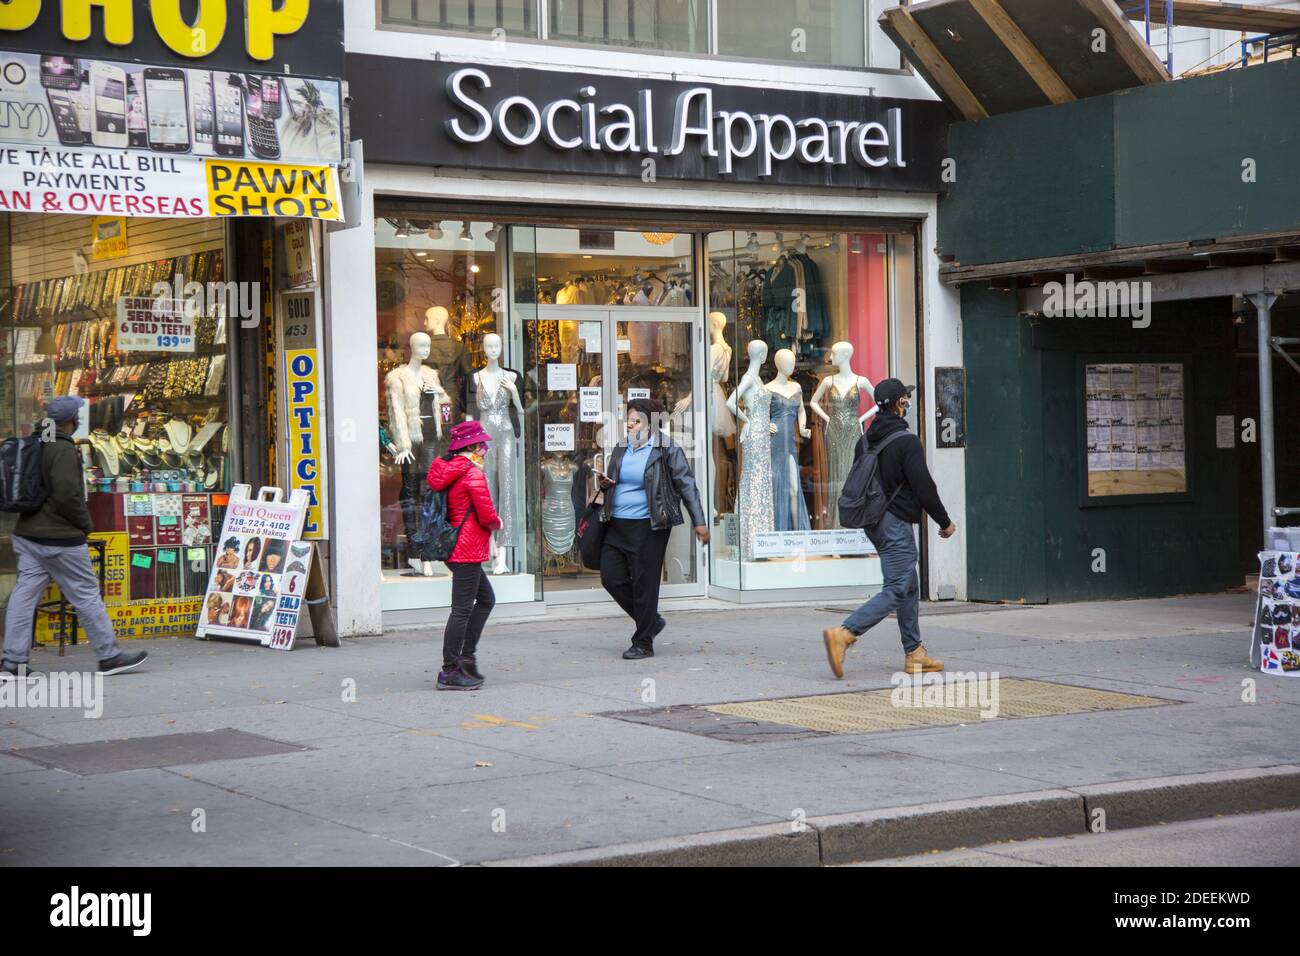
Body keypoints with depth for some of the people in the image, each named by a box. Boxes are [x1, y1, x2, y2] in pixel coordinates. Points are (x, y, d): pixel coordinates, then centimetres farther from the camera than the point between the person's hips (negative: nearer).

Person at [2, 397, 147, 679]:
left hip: (27, 534, 8)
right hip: (60, 538, -8)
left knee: (24, 593, 5)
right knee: (86, 594, 1)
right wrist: (86, 524, -8)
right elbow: (67, 494, -22)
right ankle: (109, 656, 8)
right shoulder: (63, 450, -15)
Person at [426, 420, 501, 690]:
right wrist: (497, 523, 5)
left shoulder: (448, 471, 12)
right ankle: (450, 672, -3)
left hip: (453, 545, 10)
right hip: (468, 549, -10)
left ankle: (467, 655, 18)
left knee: (486, 598, 20)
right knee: (462, 610, -6)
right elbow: (487, 515, -17)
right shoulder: (473, 473, -15)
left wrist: (488, 535, 13)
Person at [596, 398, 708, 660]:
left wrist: (699, 522, -9)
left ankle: (643, 644, 10)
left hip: (648, 527, -6)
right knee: (611, 577, 3)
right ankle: (651, 621, 23)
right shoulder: (621, 449, 12)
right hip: (617, 525, 6)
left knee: (644, 584, -2)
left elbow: (686, 485, -4)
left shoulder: (667, 449, -6)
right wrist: (604, 484, 0)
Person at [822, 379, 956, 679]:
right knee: (896, 591, -9)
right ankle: (843, 634, -23)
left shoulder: (865, 441, 10)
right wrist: (944, 521, -3)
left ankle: (914, 654, 18)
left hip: (874, 523, 9)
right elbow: (924, 487, -14)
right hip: (896, 523, -9)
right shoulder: (907, 441, -15)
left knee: (910, 587, 16)